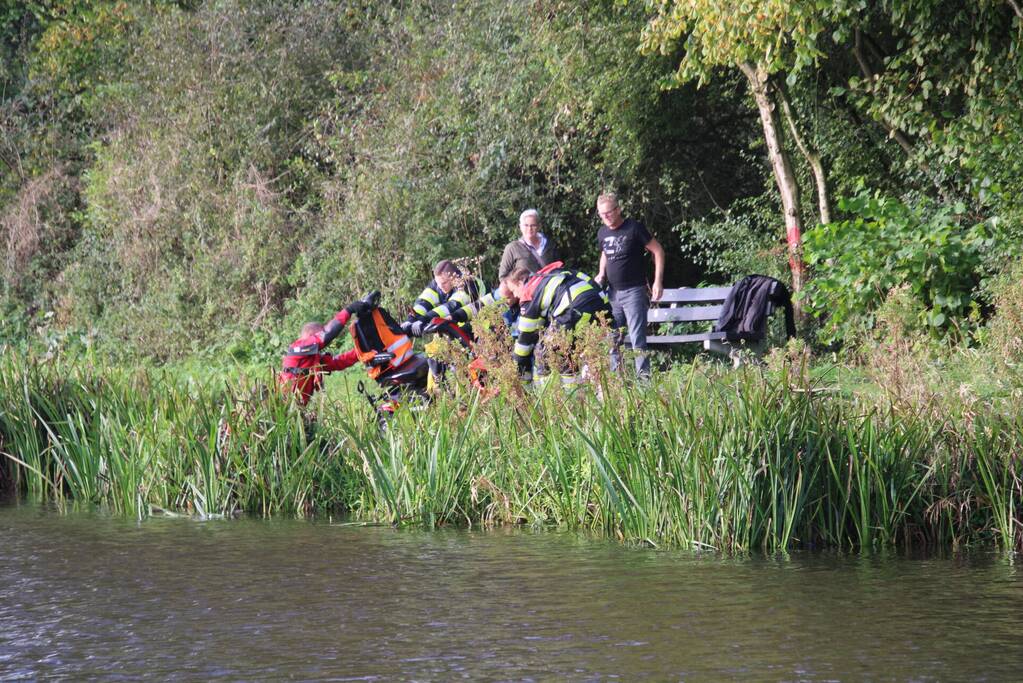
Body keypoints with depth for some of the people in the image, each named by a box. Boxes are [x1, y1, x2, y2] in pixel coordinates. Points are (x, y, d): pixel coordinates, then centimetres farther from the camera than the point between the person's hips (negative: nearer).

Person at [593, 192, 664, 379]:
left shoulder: (634, 229, -9)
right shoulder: (602, 233, 9)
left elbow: (657, 251, -5)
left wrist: (658, 281, -10)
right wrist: (601, 274, 9)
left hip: (634, 291, -6)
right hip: (612, 292, 6)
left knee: (637, 339, -11)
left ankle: (644, 376, -9)